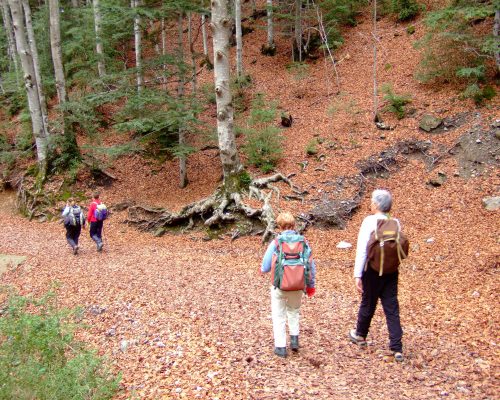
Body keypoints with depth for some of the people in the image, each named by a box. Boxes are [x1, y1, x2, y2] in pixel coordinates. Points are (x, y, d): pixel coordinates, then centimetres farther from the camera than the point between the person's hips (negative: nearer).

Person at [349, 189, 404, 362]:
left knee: (368, 303, 16)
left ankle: (360, 335, 39)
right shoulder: (395, 223, -1)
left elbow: (362, 249, -16)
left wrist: (358, 275, -15)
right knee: (392, 308, 7)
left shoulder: (369, 221, -13)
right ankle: (397, 348, 3)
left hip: (373, 270, -3)